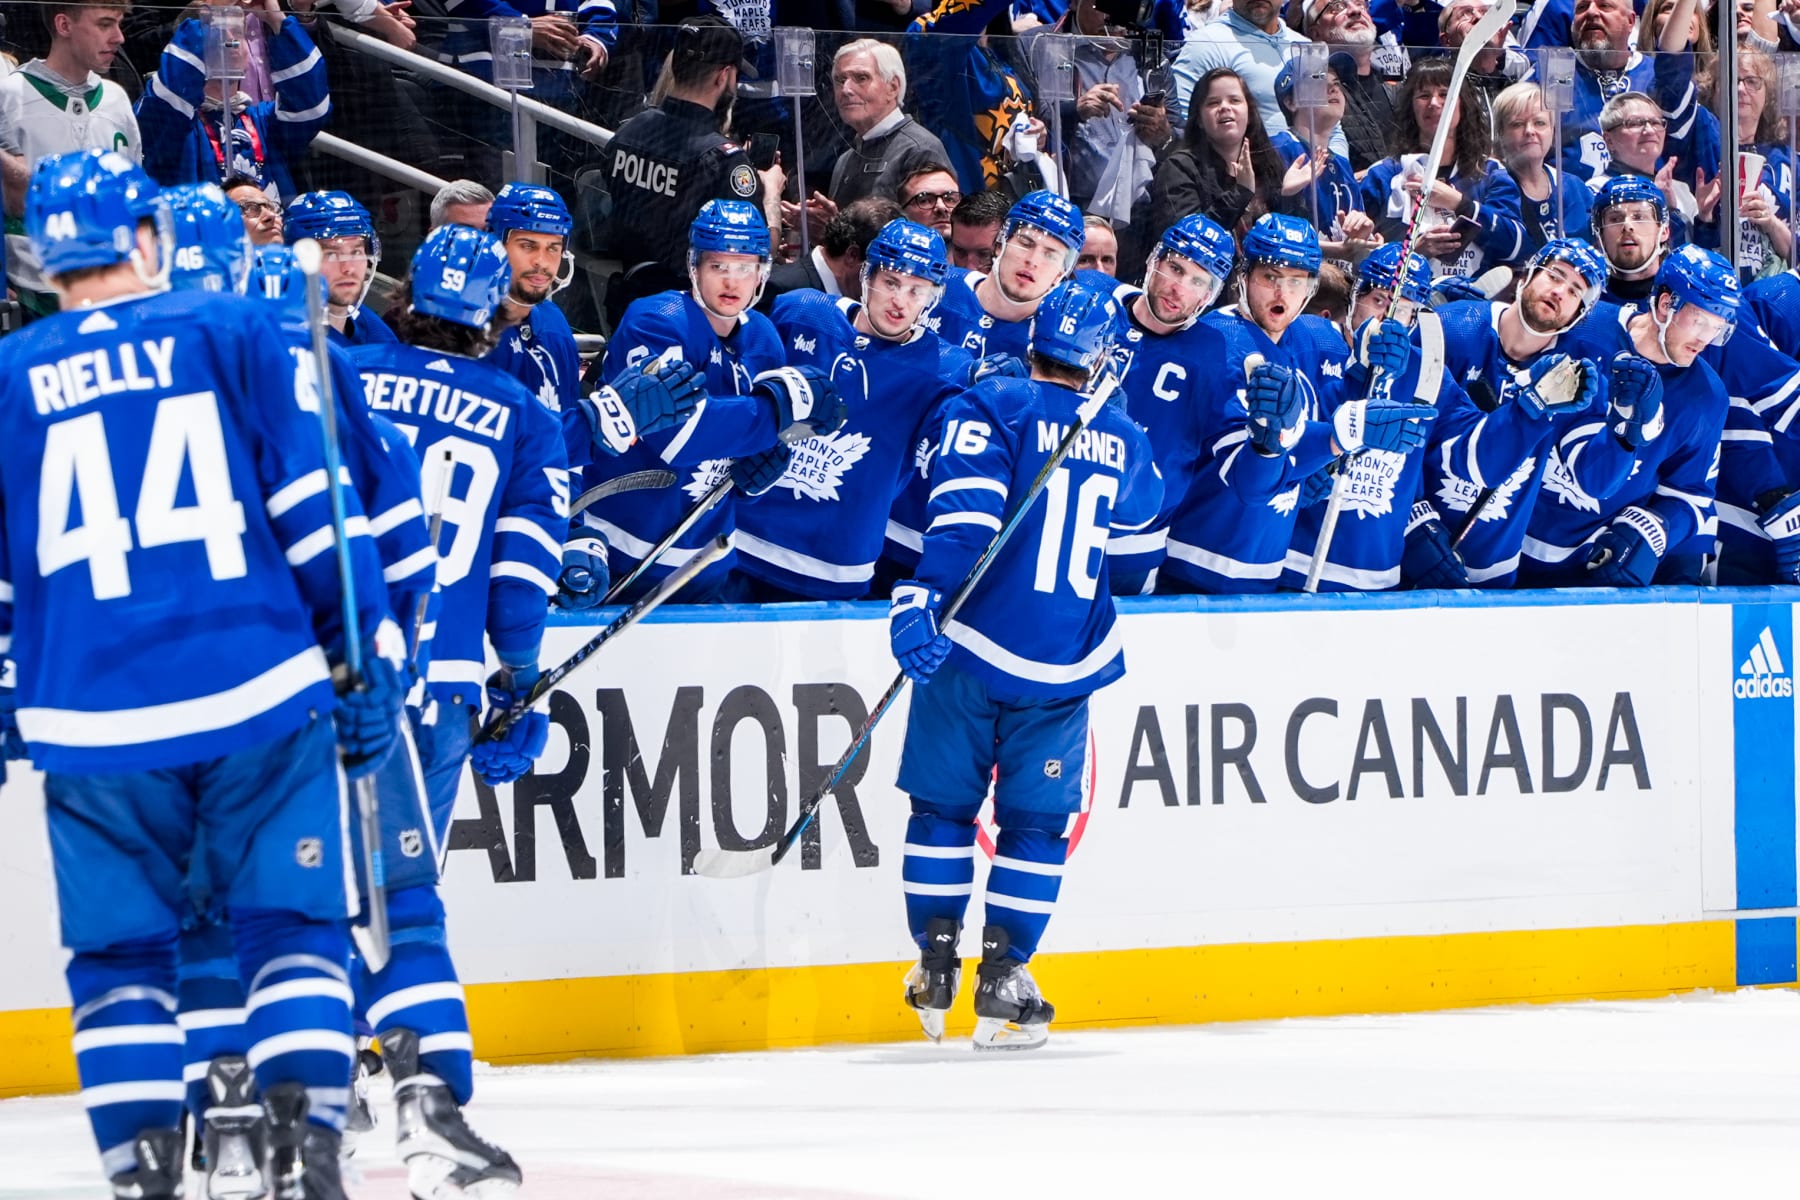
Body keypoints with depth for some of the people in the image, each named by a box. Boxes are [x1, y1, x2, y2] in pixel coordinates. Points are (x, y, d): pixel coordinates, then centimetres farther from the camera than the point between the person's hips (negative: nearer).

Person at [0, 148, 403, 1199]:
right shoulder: (236, 335, 5)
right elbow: (316, 501, -1)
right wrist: (368, 650, 3)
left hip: (94, 722, 1)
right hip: (261, 692, -1)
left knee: (120, 952, 12)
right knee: (295, 923, 7)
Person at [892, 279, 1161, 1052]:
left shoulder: (989, 409, -4)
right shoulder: (1123, 442, 8)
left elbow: (964, 511, -18)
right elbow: (1141, 513, 30)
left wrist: (924, 595, -26)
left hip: (971, 646, -2)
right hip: (1065, 663, 2)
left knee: (943, 806, 12)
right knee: (1036, 822, 9)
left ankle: (935, 971, 12)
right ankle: (1002, 985, 2)